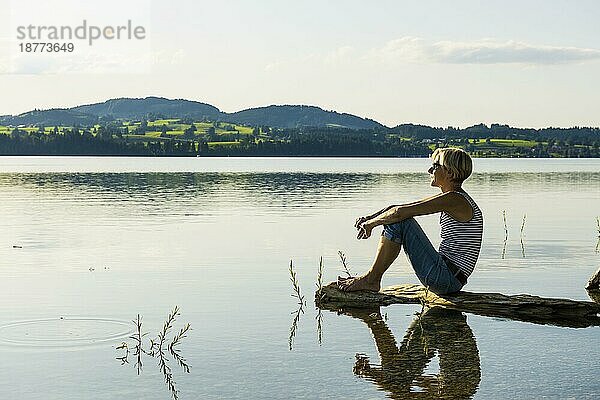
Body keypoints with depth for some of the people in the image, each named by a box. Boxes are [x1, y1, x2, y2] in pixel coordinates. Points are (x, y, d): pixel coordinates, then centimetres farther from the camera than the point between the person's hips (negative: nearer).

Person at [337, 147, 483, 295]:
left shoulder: (455, 199, -16)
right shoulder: (449, 199, 13)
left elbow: (399, 212, -19)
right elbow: (398, 208, 15)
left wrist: (371, 223, -5)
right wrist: (371, 218, 5)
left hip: (446, 279, -10)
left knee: (399, 221, -12)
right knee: (396, 220, 12)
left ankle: (371, 280, -2)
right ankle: (372, 279, 14)